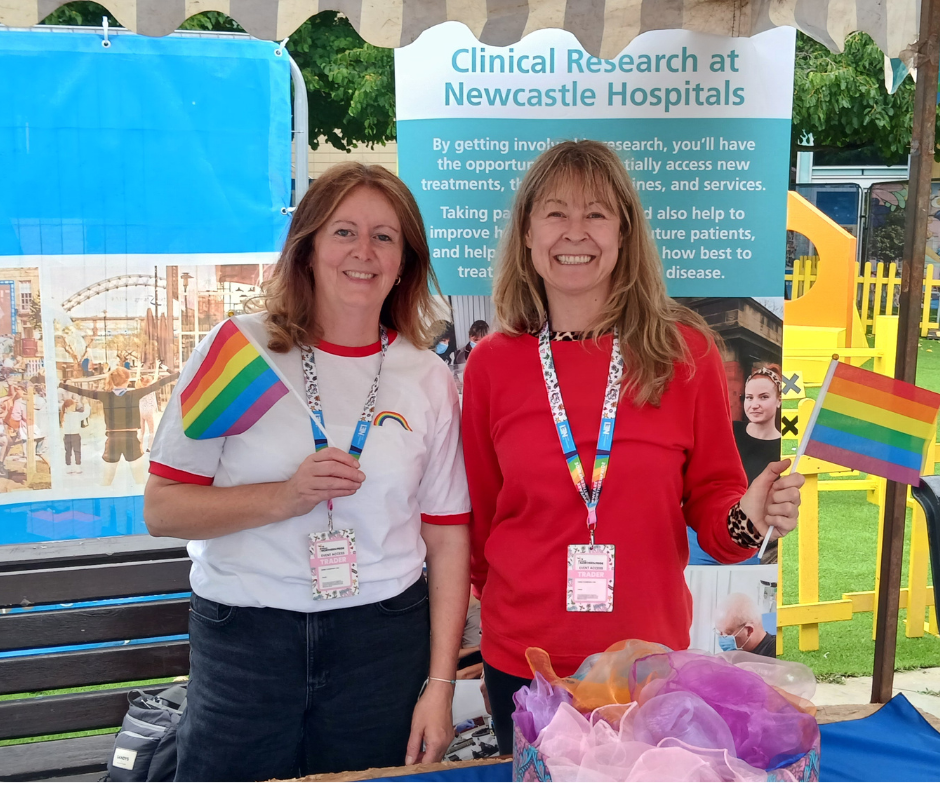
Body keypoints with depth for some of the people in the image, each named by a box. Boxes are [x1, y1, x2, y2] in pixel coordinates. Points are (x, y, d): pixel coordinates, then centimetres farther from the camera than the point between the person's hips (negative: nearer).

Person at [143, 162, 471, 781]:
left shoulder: (430, 380, 3)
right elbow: (162, 509, -4)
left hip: (383, 641, 1)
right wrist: (285, 497, -18)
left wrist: (440, 685, -1)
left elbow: (448, 540, 3)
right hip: (241, 642, -1)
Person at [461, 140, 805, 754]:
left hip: (649, 658, 0)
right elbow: (478, 515, 7)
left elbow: (711, 498, 1)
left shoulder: (686, 352, -6)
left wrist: (748, 518, -19)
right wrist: (508, 603, 7)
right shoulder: (492, 365, -3)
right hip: (522, 659, 1)